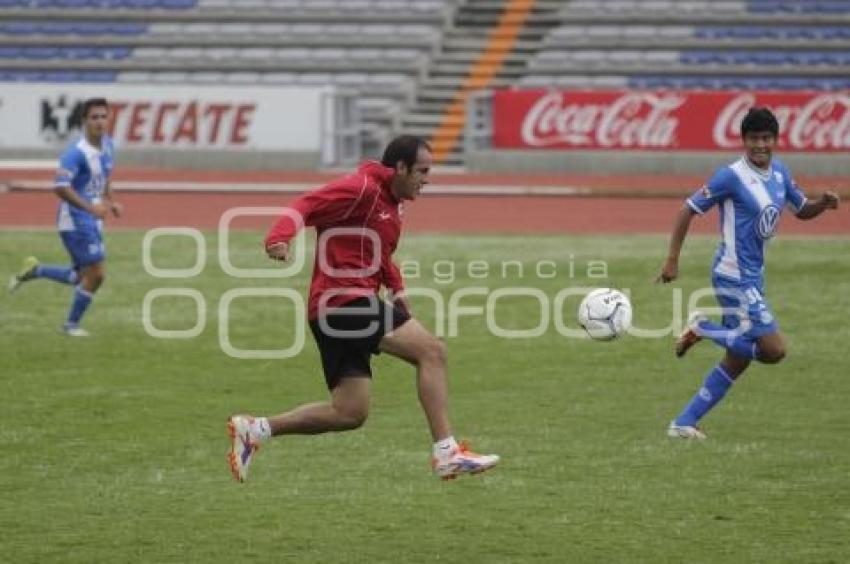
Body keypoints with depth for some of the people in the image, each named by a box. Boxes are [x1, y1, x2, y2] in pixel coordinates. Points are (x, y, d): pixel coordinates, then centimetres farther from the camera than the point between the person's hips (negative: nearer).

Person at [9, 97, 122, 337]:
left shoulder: (107, 144, 5)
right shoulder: (76, 152, -22)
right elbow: (61, 187, -28)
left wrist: (110, 202, 12)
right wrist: (91, 208, -32)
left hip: (91, 221, 9)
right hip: (76, 221, -9)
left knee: (82, 277, 14)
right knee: (96, 274, -6)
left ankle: (34, 270, 29)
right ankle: (72, 324, 11)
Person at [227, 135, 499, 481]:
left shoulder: (391, 205, 22)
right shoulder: (361, 189, -9)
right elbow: (305, 207, -19)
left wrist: (396, 289, 17)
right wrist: (280, 238, -38)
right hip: (344, 299, -10)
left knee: (349, 414, 7)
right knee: (432, 351, -15)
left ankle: (254, 429, 12)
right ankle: (446, 453, -17)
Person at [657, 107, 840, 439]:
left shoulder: (779, 172, 7)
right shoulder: (732, 176, -15)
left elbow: (802, 211, 20)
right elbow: (688, 211, -11)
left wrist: (823, 203, -2)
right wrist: (672, 261, -14)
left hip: (753, 276, 9)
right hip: (734, 277, -9)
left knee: (738, 360, 12)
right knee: (774, 350, -15)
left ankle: (684, 423, 18)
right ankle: (702, 329, 0)